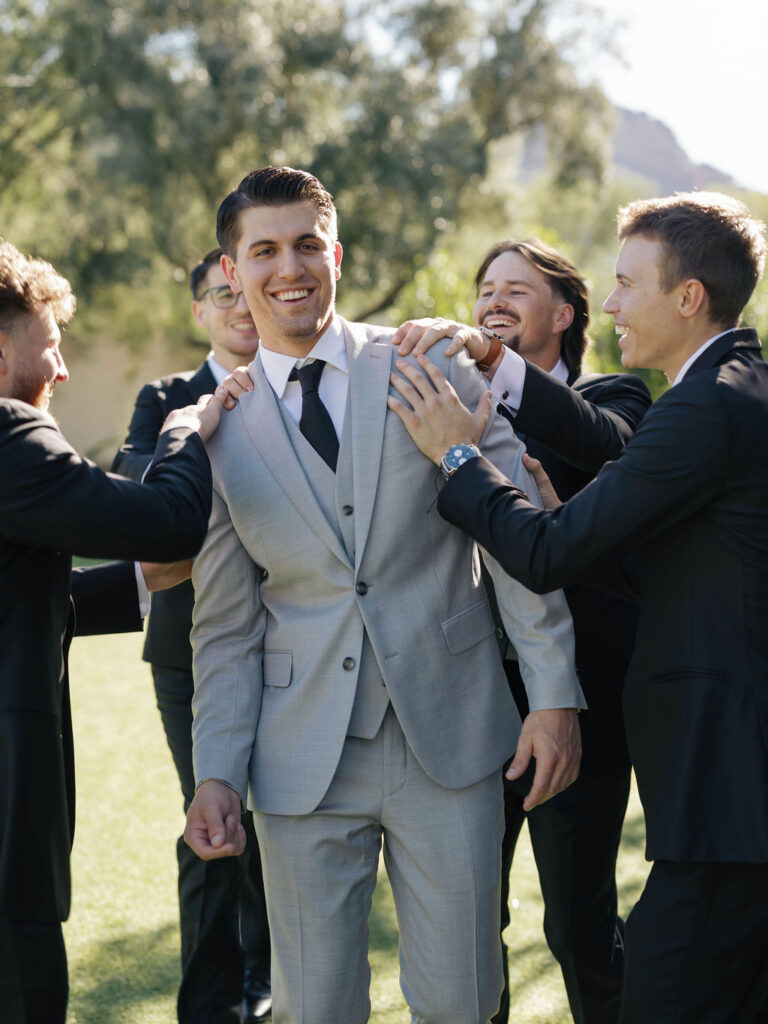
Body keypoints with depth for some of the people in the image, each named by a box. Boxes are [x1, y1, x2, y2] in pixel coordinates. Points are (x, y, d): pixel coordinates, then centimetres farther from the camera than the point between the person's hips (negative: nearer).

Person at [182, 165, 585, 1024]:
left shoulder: (434, 371, 1)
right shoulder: (219, 430, 4)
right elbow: (225, 625, 7)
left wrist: (555, 694, -7)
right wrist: (217, 773, -3)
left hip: (448, 734, -1)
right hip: (303, 756, 1)